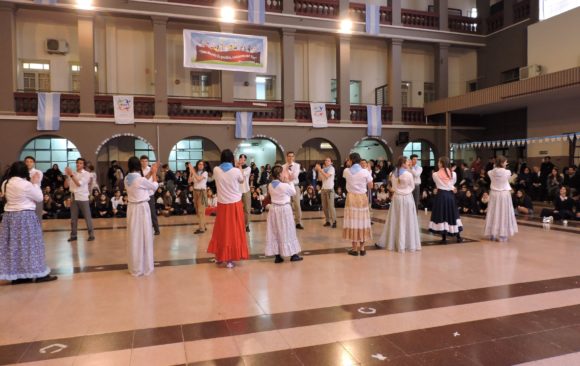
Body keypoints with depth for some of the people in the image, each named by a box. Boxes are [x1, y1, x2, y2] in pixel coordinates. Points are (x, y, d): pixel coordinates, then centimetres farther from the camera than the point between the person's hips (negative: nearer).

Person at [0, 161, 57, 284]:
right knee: (28, 245, 0)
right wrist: (36, 183, 1)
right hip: (25, 217, -7)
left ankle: (16, 275, 16)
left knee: (13, 245, 10)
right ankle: (39, 274, 8)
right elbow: (39, 198, -6)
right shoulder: (26, 184, -17)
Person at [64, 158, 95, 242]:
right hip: (73, 198, 4)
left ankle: (91, 235, 4)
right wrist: (67, 176, -6)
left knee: (87, 217, -1)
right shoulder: (72, 173, 9)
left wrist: (71, 175, -16)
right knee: (73, 218, 8)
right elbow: (66, 185, 6)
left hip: (83, 198, -4)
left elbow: (79, 183, -15)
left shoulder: (86, 174, -2)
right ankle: (73, 235, 15)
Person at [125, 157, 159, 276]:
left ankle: (135, 268, 21)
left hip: (132, 208, 7)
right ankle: (145, 267, 11)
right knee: (144, 237, 3)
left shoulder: (127, 179, 4)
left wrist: (151, 173, 23)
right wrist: (154, 174, 11)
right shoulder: (141, 179, -18)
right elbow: (154, 186, -1)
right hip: (142, 208, -7)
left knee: (134, 237, 12)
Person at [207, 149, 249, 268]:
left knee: (221, 229, 15)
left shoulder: (216, 170, -5)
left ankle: (219, 256, 26)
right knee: (234, 231, 4)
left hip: (222, 204, 3)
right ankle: (230, 259, 6)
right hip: (235, 204, -3)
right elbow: (242, 180, 10)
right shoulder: (236, 171, -11)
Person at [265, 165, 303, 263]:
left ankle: (277, 256, 13)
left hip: (274, 209, 5)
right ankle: (293, 255, 17)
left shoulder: (270, 186, -3)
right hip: (284, 209, -5)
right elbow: (294, 192, -3)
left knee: (274, 232, 10)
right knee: (287, 232, 6)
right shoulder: (285, 185, -18)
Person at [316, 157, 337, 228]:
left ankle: (334, 221, -7)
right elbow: (320, 179, 7)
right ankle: (327, 221, 12)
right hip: (323, 189, 6)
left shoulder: (331, 168, -5)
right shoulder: (323, 169, 12)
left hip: (330, 189, -6)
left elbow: (327, 176, -19)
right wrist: (318, 171, -3)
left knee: (331, 205, -10)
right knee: (324, 206, 5)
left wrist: (320, 170, -16)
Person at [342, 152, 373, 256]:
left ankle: (354, 249, 6)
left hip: (351, 198, 0)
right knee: (362, 221, 9)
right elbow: (370, 186, 2)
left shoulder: (346, 171, -4)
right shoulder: (365, 172, -6)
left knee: (353, 221, 4)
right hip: (362, 198, 1)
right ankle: (362, 248, 14)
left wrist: (349, 165, 19)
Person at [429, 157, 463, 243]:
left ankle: (444, 238, 5)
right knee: (453, 214, 14)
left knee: (441, 215, 3)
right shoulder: (453, 174, -1)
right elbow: (453, 183, 12)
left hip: (440, 195, -3)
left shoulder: (435, 174, -8)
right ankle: (458, 236, 20)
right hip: (450, 195, 3)